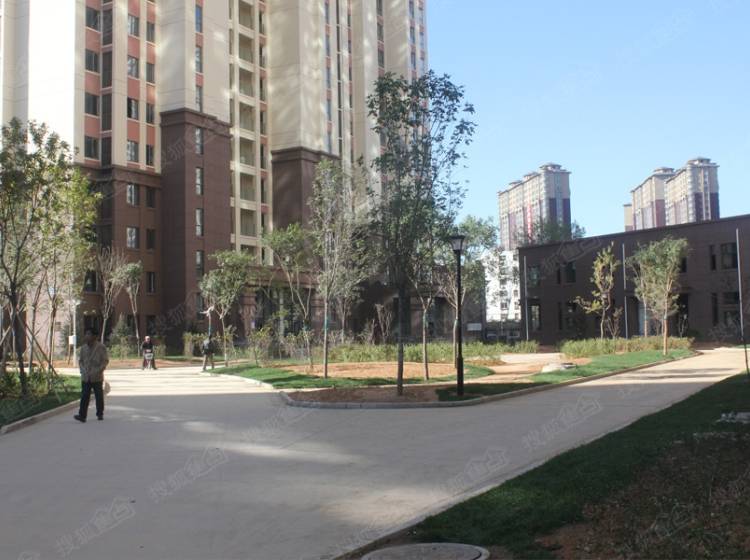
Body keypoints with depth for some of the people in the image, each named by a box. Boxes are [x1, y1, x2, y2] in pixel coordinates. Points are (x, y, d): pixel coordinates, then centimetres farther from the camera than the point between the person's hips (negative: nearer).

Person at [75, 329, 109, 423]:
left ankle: (100, 414, 20)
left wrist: (97, 371, -15)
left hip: (97, 377, -3)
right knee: (84, 396, -7)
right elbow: (80, 361, 17)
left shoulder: (101, 347, -5)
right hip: (86, 377, 3)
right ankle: (82, 415, -11)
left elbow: (105, 360, -5)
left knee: (99, 396, 7)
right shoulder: (83, 348, 9)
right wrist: (83, 370, 0)